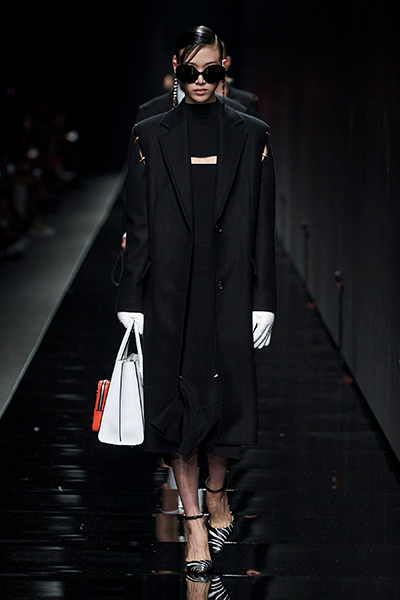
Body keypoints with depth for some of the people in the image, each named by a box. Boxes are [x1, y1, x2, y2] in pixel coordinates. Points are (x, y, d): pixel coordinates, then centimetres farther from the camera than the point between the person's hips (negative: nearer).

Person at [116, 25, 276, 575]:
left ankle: (216, 491, 29)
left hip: (230, 286, 0)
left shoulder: (251, 136, 4)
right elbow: (138, 224, 4)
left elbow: (263, 225, 4)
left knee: (226, 397, 1)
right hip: (168, 288, 0)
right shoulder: (151, 136, 4)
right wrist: (131, 301, 0)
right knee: (174, 399, 0)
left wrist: (263, 302, -1)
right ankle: (194, 519, 9)